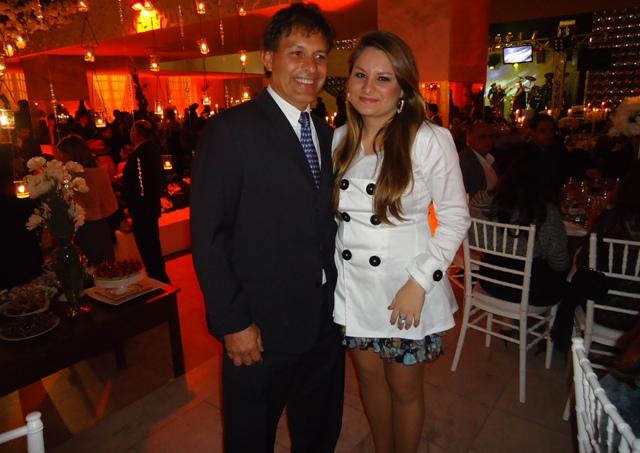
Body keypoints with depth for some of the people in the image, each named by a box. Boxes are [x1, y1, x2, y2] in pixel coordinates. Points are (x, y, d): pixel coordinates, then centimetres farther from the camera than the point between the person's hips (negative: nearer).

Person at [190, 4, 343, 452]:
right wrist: (232, 322, -16)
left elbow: (323, 223, 10)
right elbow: (208, 234, -15)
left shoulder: (326, 133, 7)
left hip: (326, 322, 6)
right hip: (262, 328, -5)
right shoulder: (231, 129, -13)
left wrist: (338, 299, 5)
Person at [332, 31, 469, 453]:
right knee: (370, 378, 21)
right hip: (352, 287, 5)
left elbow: (456, 217, -10)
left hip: (405, 290, -4)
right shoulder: (340, 139, 2)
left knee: (404, 387, 14)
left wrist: (419, 283, -16)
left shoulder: (429, 140, -13)